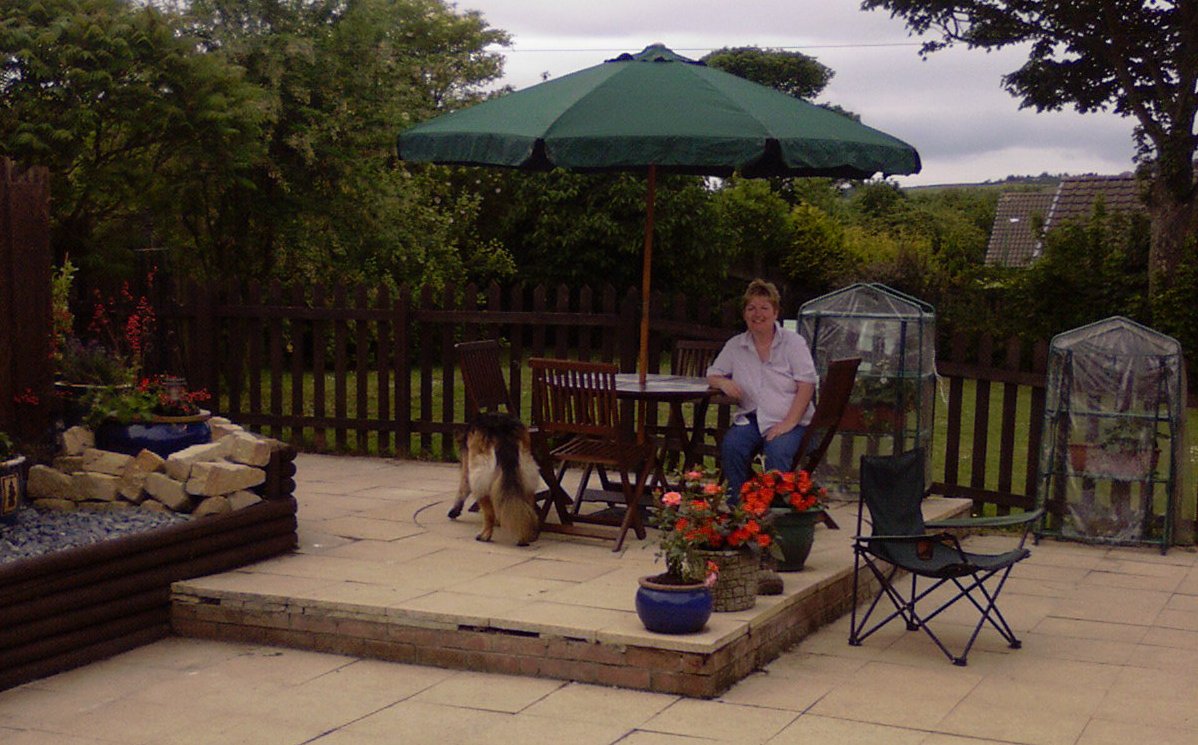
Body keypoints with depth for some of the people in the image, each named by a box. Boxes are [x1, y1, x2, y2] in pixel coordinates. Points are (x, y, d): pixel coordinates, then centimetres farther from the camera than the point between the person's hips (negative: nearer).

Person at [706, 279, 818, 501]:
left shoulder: (793, 342, 2)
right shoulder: (735, 345, 12)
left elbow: (806, 386, -6)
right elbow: (712, 374, 17)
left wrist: (788, 423, -17)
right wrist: (723, 383, -9)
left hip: (789, 420, -3)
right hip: (751, 419, 3)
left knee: (778, 451, -34)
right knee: (731, 446, -29)